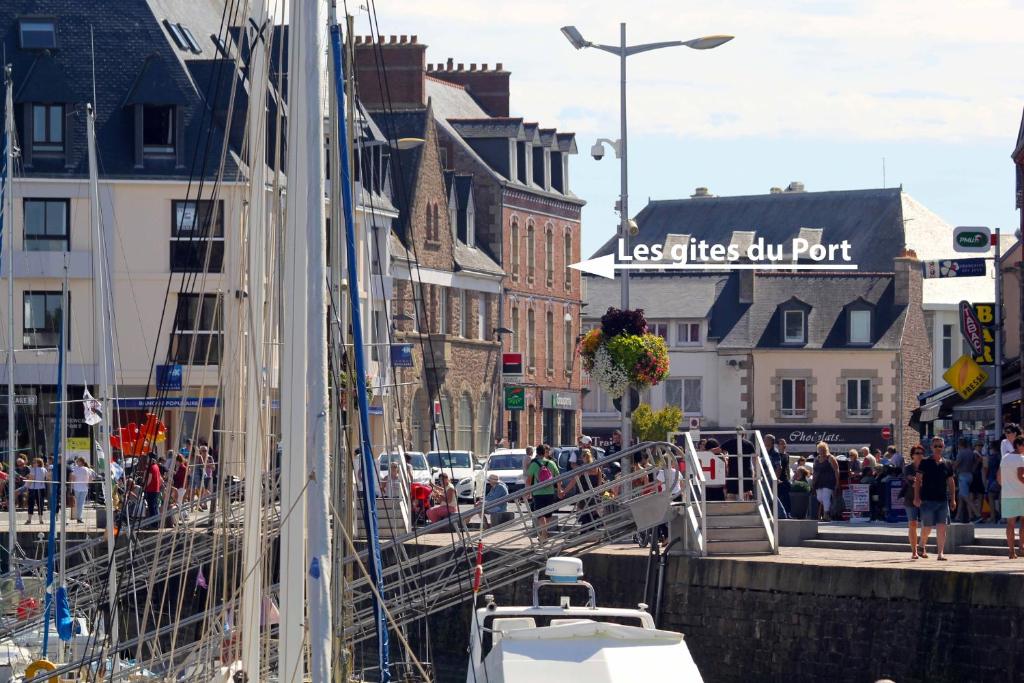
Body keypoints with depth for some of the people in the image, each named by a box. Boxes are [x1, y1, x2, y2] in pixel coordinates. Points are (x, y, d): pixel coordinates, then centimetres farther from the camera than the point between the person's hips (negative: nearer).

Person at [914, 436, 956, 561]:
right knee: (927, 528, 2)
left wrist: (953, 499, 8)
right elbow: (918, 480, -1)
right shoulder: (925, 463, 0)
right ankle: (922, 546, 29)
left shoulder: (946, 465, 9)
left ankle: (940, 553, -6)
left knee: (942, 528, -6)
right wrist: (916, 497, -9)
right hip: (927, 500, -2)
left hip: (943, 500, 2)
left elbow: (951, 483, 14)